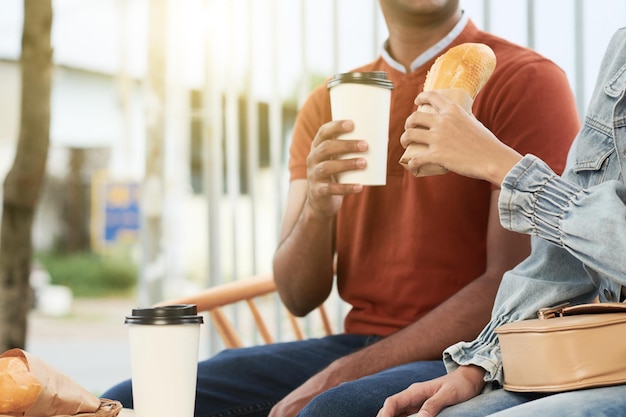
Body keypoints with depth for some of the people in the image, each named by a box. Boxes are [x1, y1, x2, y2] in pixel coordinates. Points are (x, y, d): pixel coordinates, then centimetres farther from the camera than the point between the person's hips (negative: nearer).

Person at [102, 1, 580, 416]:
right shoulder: (327, 106, 13)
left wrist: (345, 374, -16)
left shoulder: (527, 80, -3)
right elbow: (299, 297, 10)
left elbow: (518, 287, -12)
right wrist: (317, 209, -13)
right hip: (356, 343, 5)